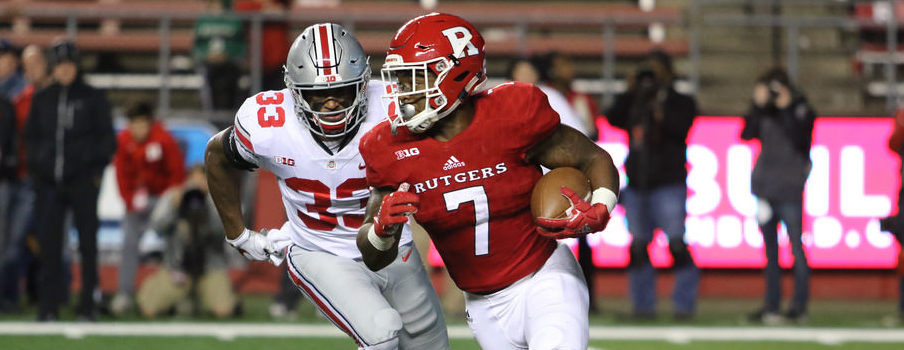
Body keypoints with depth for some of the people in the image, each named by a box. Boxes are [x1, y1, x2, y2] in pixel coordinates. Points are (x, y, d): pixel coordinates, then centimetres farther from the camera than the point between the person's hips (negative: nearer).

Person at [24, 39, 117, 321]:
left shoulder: (93, 98, 5)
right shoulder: (42, 100, 13)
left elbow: (106, 139, 5)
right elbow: (31, 137, 18)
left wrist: (96, 170, -4)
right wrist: (35, 169, 6)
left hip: (83, 181, -2)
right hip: (50, 182, 2)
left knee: (87, 242, -1)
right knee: (48, 243, -2)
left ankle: (89, 305, 2)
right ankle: (48, 306, 1)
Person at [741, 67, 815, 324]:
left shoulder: (801, 111, -2)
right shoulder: (766, 111, 10)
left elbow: (799, 141, -16)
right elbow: (746, 134, -2)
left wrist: (785, 109, -17)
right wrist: (758, 106, -10)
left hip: (789, 189, -5)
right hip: (765, 186, 5)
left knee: (796, 247, -4)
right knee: (770, 249, 9)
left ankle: (799, 306, 0)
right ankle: (771, 305, 13)